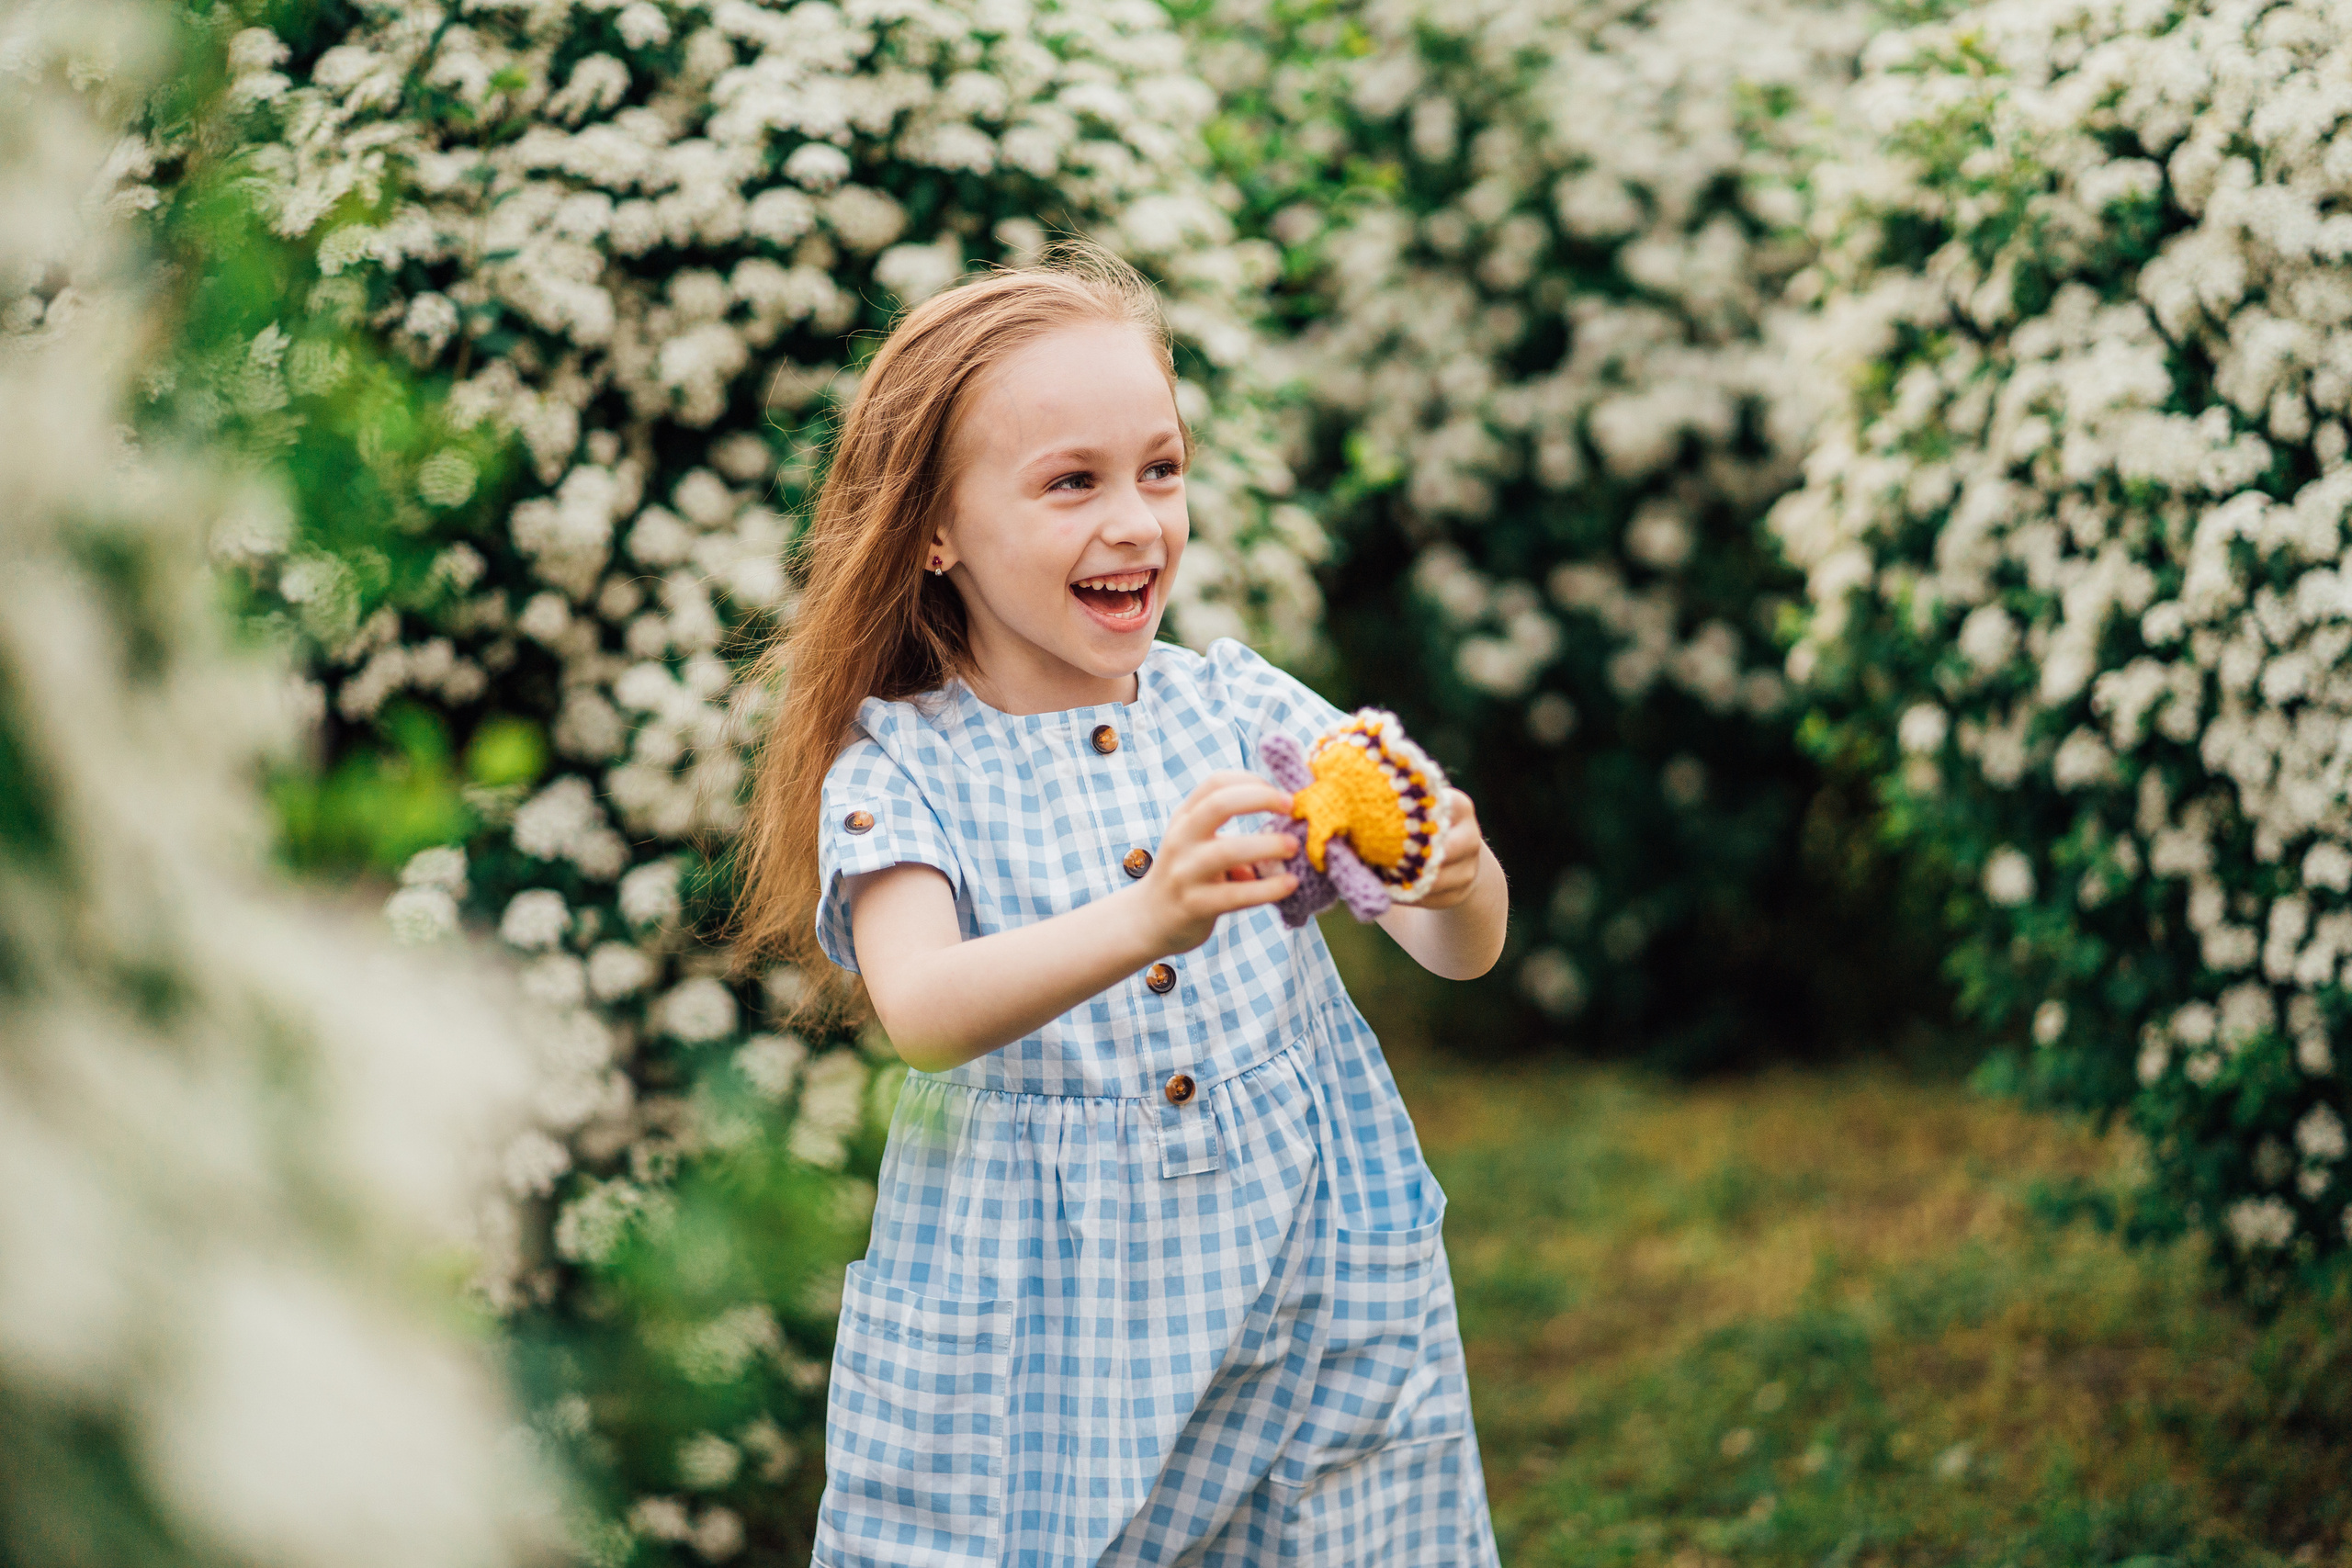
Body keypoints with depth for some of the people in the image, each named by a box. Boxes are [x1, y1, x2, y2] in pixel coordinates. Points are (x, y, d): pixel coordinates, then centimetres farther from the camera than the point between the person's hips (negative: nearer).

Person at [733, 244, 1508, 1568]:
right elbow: (922, 1010, -24)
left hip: (1313, 1299, 2)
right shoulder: (900, 768, -5)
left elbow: (1463, 954, -4)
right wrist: (1147, 922, -42)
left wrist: (1454, 879, -29)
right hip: (1034, 1344, -2)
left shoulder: (1239, 705, 2)